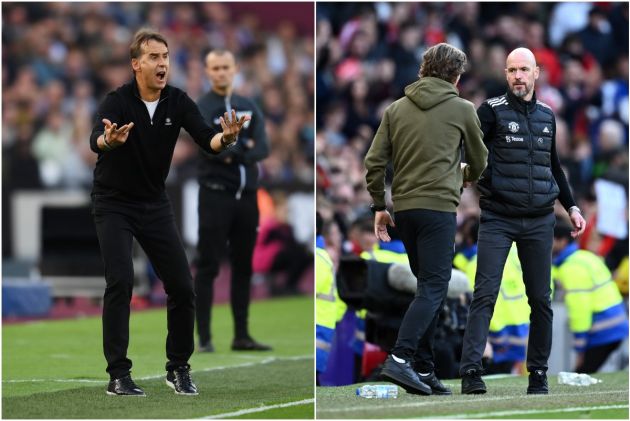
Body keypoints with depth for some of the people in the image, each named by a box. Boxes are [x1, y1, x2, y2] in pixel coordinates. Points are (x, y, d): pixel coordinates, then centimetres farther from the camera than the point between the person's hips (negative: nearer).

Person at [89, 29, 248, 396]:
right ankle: (119, 375, -12)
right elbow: (96, 141, -40)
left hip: (155, 204, 4)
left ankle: (179, 368, 14)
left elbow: (207, 140, -21)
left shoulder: (178, 102, -9)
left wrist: (226, 138, -45)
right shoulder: (118, 101, -21)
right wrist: (110, 140, -64)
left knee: (182, 285, -2)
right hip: (114, 204, -4)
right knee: (121, 282, -19)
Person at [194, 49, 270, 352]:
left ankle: (241, 336, 15)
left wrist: (232, 153, -16)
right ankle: (204, 337, -4)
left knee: (243, 267, 9)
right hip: (216, 195, -5)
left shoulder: (249, 108, 12)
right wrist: (243, 146, -8)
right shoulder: (201, 109, -3)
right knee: (208, 267, -5)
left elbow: (262, 149, -1)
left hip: (247, 195, 5)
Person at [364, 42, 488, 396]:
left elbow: (374, 162, 6)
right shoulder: (462, 109, 2)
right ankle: (400, 358, -21)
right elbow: (480, 162, 14)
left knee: (431, 286, 14)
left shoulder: (397, 109, 11)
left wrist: (379, 205, 15)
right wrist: (466, 177, 36)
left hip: (403, 208, 5)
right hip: (438, 207, -5)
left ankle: (423, 367, 11)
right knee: (434, 287, -6)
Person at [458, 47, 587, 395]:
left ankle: (538, 376, 12)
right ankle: (471, 371, -17)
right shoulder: (492, 111, -1)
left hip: (539, 222, 4)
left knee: (541, 299, 5)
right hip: (497, 219, -4)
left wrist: (571, 206, 23)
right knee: (485, 293, -12)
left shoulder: (546, 116, 14)